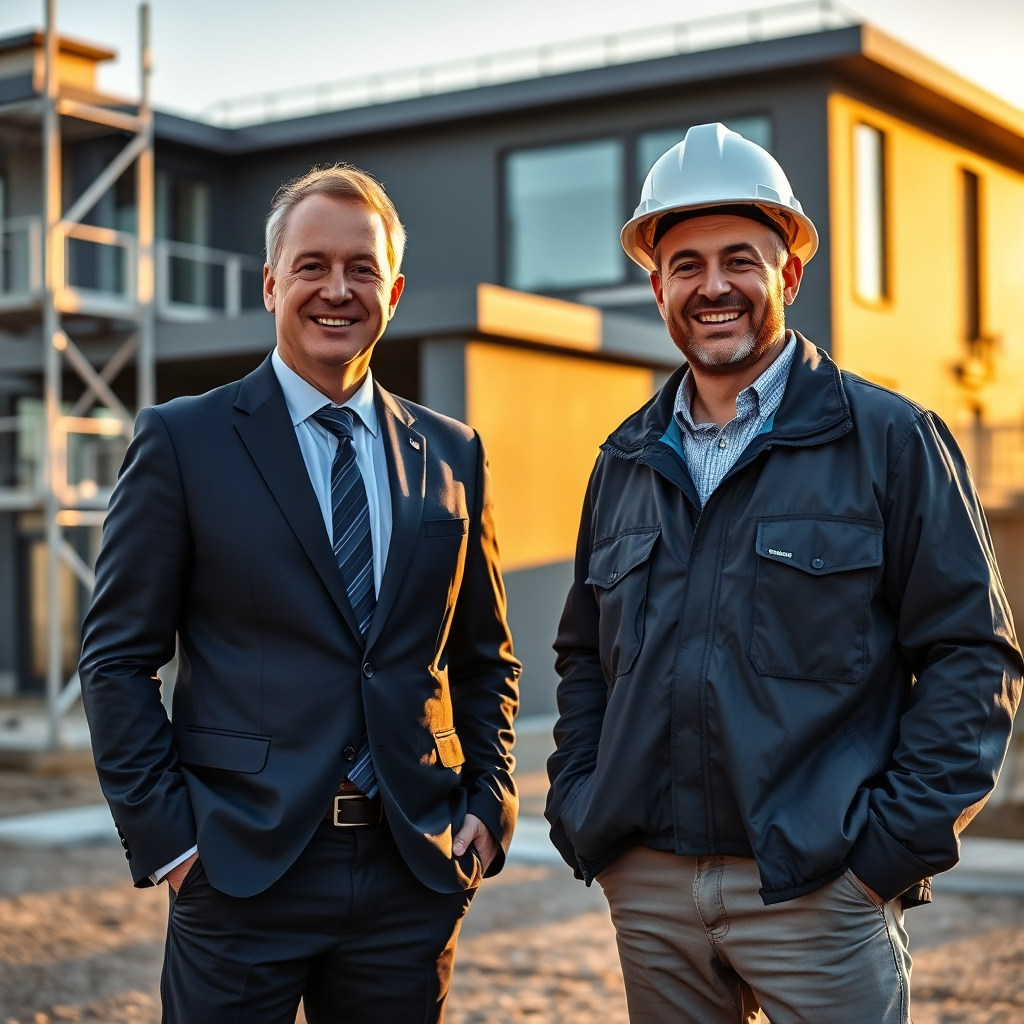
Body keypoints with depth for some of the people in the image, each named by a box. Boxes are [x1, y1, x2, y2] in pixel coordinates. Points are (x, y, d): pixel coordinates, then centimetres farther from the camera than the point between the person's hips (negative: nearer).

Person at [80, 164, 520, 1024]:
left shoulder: (451, 454, 9)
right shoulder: (182, 440, -1)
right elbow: (118, 659, -2)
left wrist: (488, 806, 4)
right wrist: (164, 832, -7)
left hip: (415, 869, 3)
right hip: (240, 865, -3)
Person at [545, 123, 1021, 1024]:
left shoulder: (892, 440, -3)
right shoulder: (626, 462, 11)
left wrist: (898, 842, -11)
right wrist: (577, 811, 7)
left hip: (817, 887, -4)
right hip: (647, 885, 4)